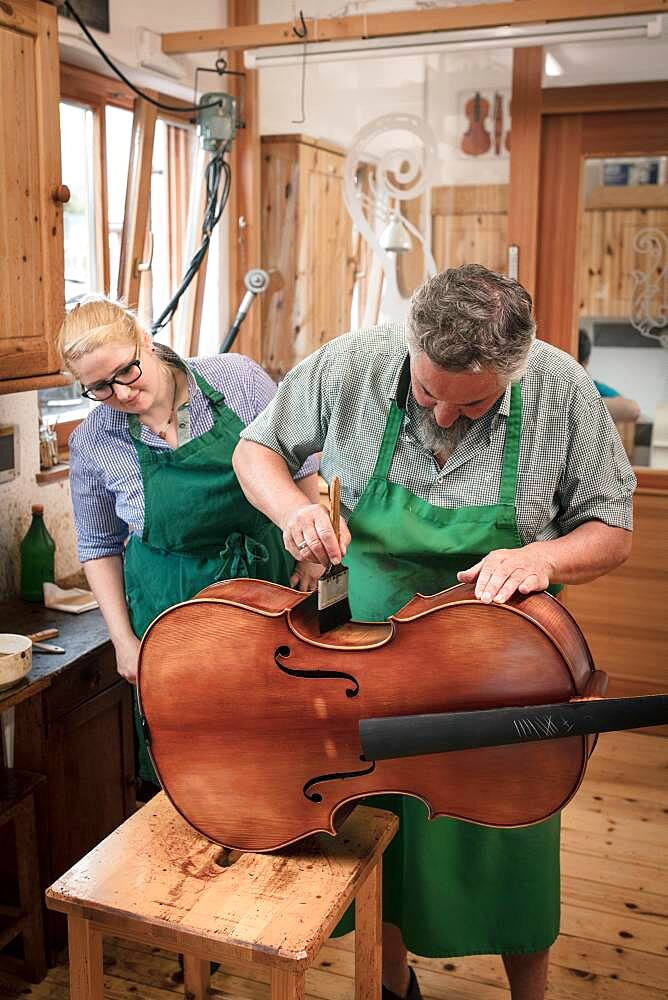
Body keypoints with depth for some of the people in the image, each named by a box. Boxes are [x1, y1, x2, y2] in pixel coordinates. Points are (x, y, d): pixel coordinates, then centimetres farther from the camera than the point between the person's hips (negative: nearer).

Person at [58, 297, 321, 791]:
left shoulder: (238, 378, -11)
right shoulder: (93, 443, -9)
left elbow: (299, 463, 1)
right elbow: (99, 547, 2)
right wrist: (124, 641, -2)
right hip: (173, 611, 0)